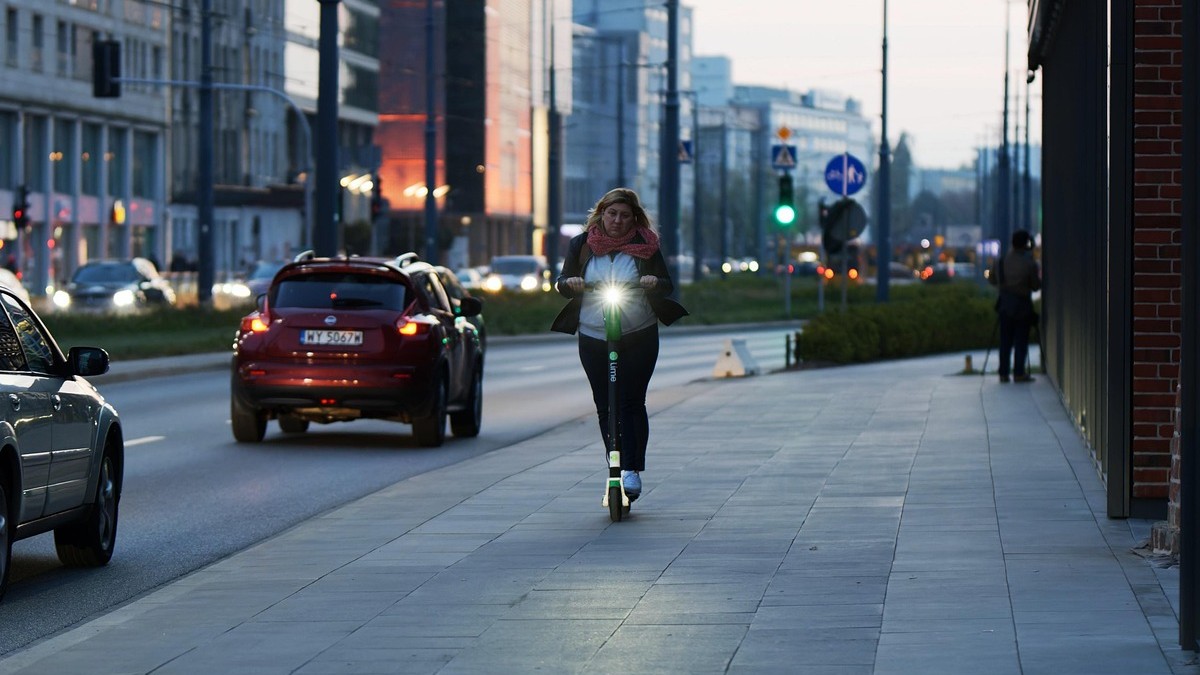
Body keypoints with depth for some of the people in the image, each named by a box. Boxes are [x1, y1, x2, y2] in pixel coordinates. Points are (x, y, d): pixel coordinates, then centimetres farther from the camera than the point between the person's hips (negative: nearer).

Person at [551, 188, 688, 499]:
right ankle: (615, 468, 16)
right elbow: (562, 283, 7)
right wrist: (569, 282, -17)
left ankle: (632, 470, -11)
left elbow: (668, 285, 4)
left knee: (631, 402, -11)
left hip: (639, 336, -2)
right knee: (605, 407, 5)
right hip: (593, 337, 2)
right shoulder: (582, 244, 6)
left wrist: (655, 282, -20)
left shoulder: (646, 245, 3)